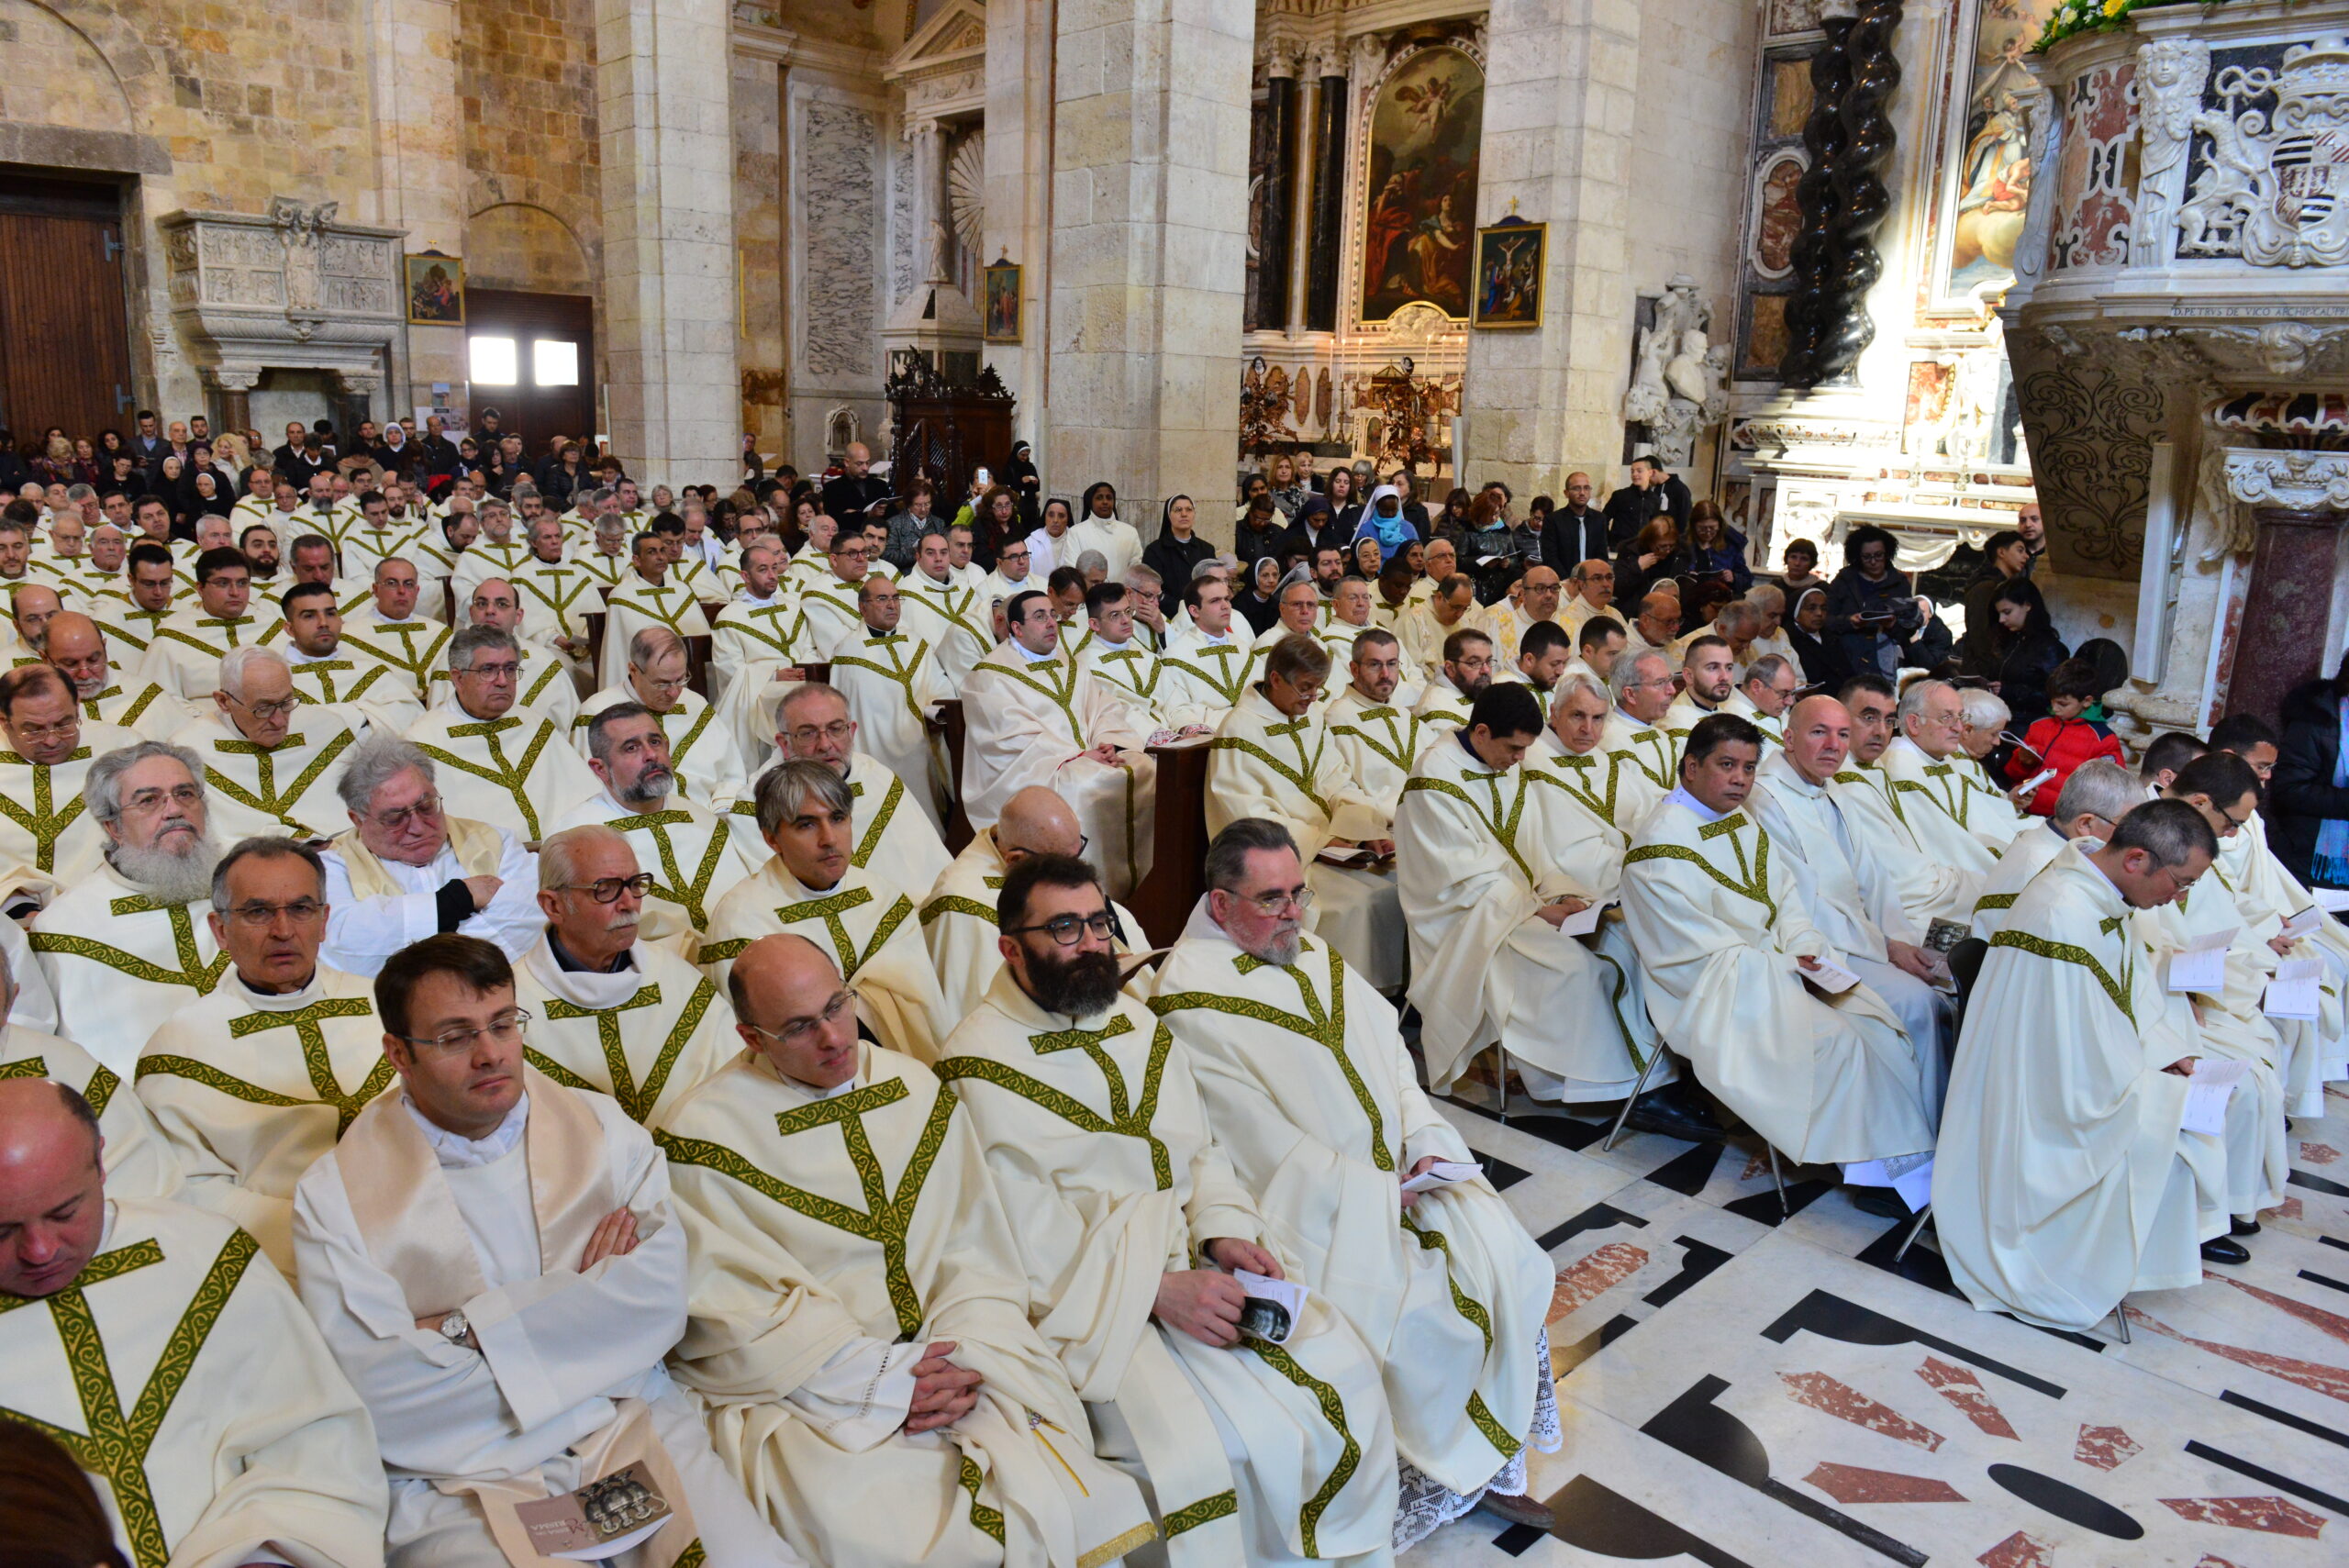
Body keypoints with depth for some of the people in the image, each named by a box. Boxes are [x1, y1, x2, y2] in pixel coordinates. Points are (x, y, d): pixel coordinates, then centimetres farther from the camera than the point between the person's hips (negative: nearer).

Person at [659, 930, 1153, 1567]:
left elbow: (977, 1252, 7)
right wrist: (882, 1381, -15)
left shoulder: (918, 1090, 8)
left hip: (945, 1364, 3)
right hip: (801, 1391, -3)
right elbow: (733, 1307, -9)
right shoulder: (705, 1133, -5)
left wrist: (965, 1358, -12)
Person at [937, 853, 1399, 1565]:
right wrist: (1159, 1290, -22)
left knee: (1344, 1374, -8)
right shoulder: (978, 1065, -11)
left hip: (1192, 1265, 7)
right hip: (1088, 1301, -6)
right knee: (1233, 1444, -25)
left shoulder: (1136, 1023, 10)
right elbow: (1025, 1241, -15)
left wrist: (1224, 1232, -6)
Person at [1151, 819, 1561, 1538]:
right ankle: (1445, 1473, 4)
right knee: (1412, 1314, -22)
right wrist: (1374, 1192, -15)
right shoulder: (1190, 1000, -14)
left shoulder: (1316, 958, 10)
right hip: (1313, 1205, -7)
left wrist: (1423, 1139, -6)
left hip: (1401, 1173, 7)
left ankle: (1491, 1456, 7)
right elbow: (1259, 1137, -17)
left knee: (1508, 1261, -8)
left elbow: (1390, 1055, 11)